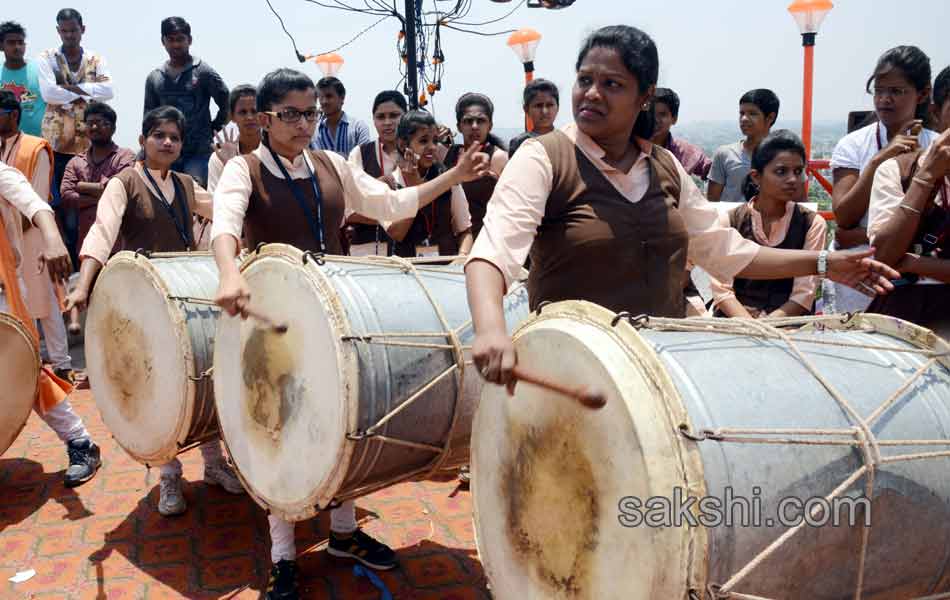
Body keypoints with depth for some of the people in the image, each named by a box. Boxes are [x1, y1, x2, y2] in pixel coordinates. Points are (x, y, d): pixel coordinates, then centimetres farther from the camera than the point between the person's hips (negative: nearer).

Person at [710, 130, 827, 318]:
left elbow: (803, 295, -2)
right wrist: (749, 325, -18)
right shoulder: (728, 221, 5)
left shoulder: (813, 224, 5)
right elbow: (721, 288, -2)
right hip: (734, 321, 0)